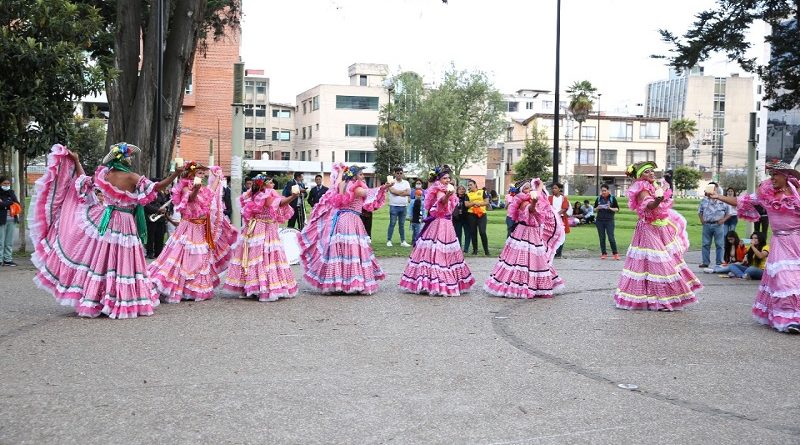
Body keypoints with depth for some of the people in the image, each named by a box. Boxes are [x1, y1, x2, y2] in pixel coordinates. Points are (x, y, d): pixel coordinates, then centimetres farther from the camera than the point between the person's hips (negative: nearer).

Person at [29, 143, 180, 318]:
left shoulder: (103, 173, 0)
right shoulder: (132, 178, -13)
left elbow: (84, 182, 14)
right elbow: (156, 187, -17)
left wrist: (76, 161, 25)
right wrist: (176, 174, -16)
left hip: (102, 220, 4)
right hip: (124, 225, -4)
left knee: (98, 260, 10)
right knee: (121, 263, 2)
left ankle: (91, 302, 15)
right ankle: (123, 303, 8)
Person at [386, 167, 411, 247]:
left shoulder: (406, 183, 12)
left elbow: (409, 193, -2)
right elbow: (393, 191, -16)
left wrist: (398, 192, -10)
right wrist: (404, 191, -7)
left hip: (403, 206, 3)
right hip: (394, 206, -3)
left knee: (402, 224, 8)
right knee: (392, 224, -3)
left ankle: (403, 241, 11)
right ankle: (389, 241, 1)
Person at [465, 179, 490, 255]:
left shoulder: (482, 192, 7)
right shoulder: (468, 194, 13)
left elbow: (487, 202, 1)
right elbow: (466, 204, 2)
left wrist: (479, 204, -12)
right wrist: (474, 203, -13)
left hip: (482, 214, -3)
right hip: (471, 215, 3)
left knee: (482, 232, -11)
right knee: (473, 232, 4)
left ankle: (486, 250, -4)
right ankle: (475, 250, 12)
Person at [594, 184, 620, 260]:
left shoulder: (612, 198, 1)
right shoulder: (598, 198, 8)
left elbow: (617, 209, 1)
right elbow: (594, 208, 15)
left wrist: (610, 208, -17)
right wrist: (597, 208, -7)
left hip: (609, 220, -3)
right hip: (599, 220, 3)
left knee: (611, 238, -7)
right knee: (602, 238, 4)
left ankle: (615, 253, 5)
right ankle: (604, 253, 11)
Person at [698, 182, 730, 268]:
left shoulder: (722, 200, 1)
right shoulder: (704, 200, 10)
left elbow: (728, 212, 3)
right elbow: (700, 211, 19)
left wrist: (723, 219, -10)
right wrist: (701, 218, 3)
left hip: (718, 225, -3)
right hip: (707, 225, 3)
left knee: (719, 244, 1)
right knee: (706, 244, 4)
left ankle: (719, 263, 7)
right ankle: (705, 262, 11)